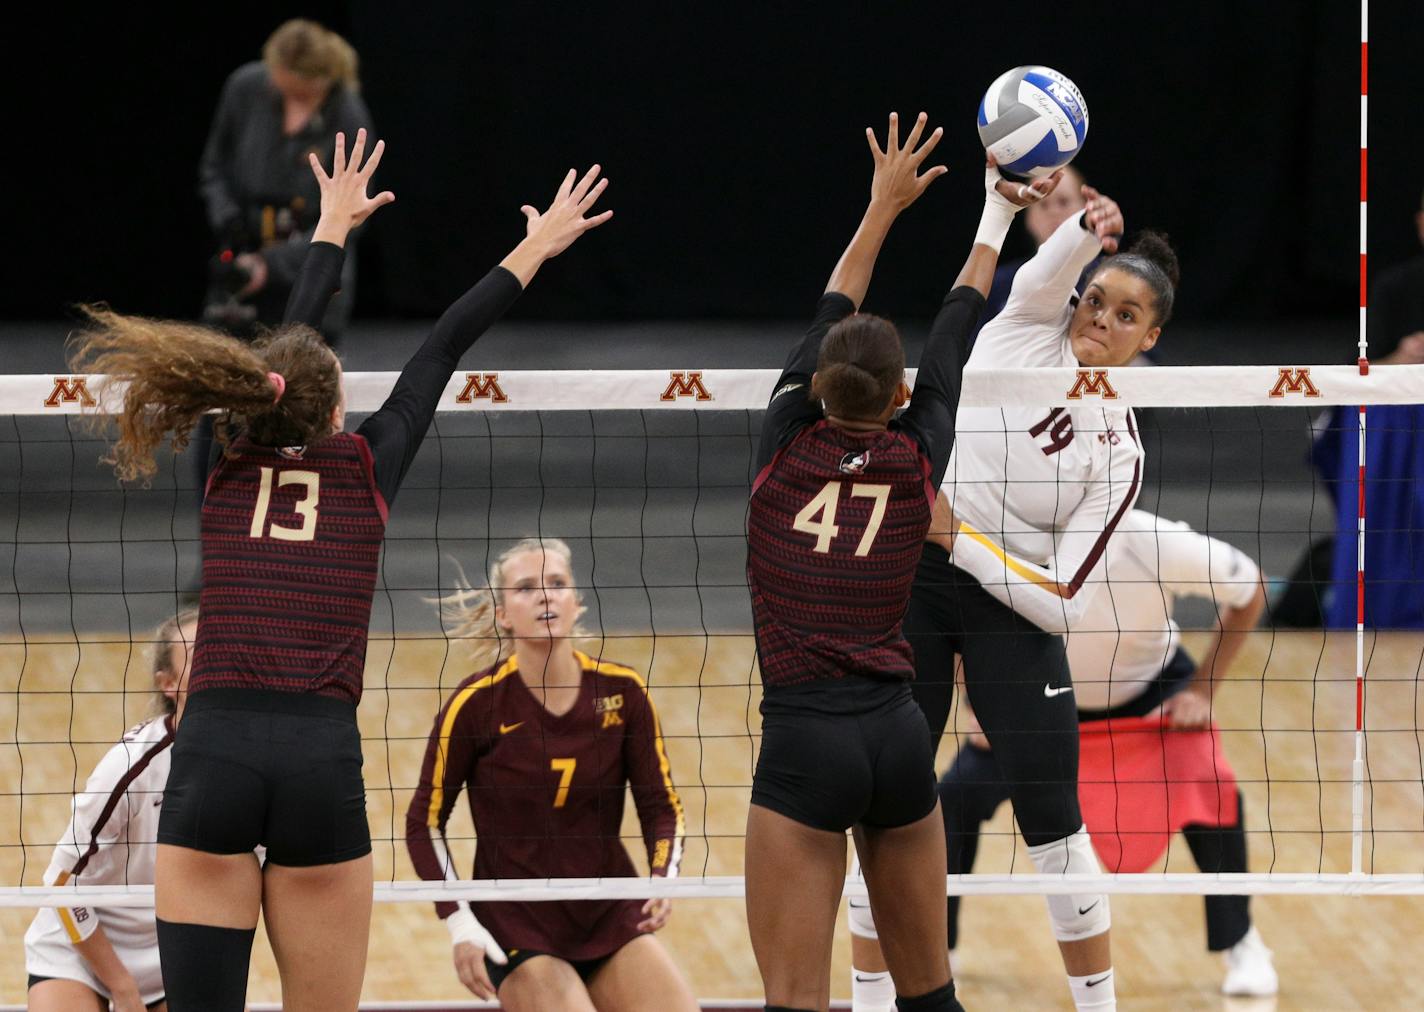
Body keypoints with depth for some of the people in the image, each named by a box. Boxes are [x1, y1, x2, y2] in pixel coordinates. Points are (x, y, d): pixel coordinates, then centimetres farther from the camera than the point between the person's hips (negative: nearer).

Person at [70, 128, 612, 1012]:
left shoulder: (235, 467, 13)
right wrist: (536, 250, 33)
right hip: (321, 759, -1)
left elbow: (285, 354, 30)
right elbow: (445, 349, 21)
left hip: (212, 754, 1)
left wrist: (334, 230, 45)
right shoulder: (365, 469, 9)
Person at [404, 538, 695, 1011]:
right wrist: (460, 923, -12)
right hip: (516, 930, -4)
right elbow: (424, 822, -3)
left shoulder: (623, 692, -3)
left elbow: (662, 807, 4)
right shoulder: (476, 704, -10)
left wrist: (664, 879, -15)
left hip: (613, 919, 4)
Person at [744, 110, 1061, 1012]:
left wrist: (885, 207, 30)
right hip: (898, 735, 3)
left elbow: (832, 318, 18)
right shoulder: (917, 457, 6)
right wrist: (994, 217, 35)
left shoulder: (787, 442, 3)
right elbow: (953, 339, 21)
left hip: (805, 742, -3)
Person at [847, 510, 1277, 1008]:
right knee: (959, 794, -13)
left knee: (1208, 789, -24)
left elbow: (1249, 589, -17)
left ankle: (1242, 947, -3)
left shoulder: (1156, 545, -37)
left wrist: (1202, 690, -16)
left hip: (1150, 688, -2)